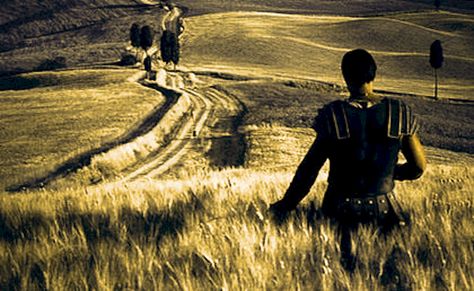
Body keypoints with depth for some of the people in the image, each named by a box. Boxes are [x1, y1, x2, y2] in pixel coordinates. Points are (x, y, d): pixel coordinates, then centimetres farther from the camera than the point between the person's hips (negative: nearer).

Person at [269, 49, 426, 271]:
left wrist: (285, 205, 5)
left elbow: (310, 167, -7)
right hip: (382, 208, 1)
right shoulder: (400, 114, -7)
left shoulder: (333, 115, -12)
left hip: (341, 208, -1)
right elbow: (418, 166, 0)